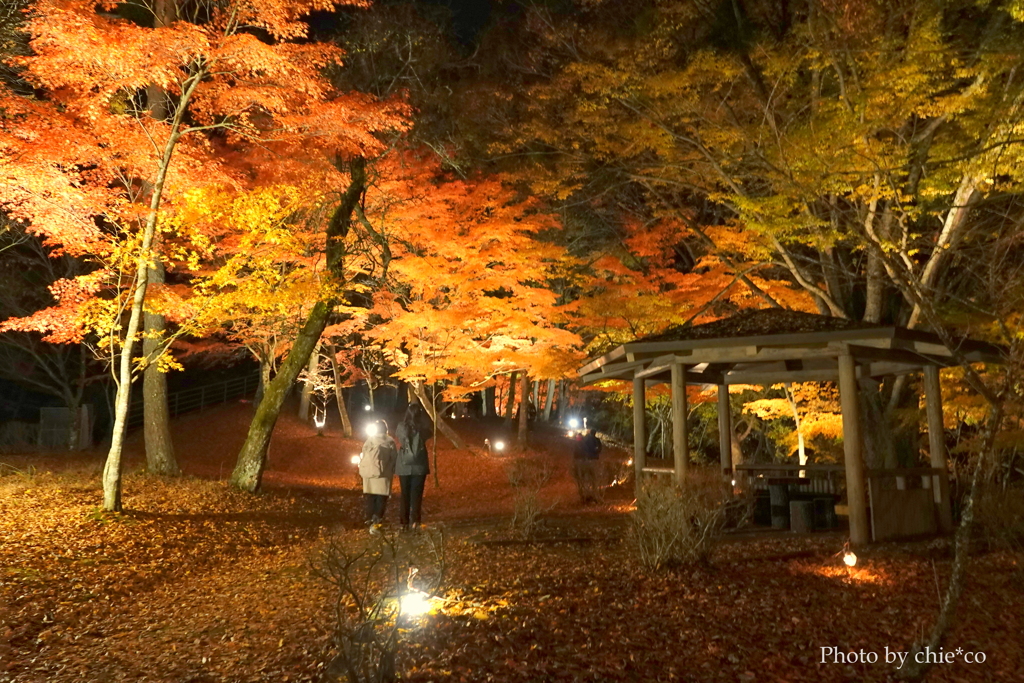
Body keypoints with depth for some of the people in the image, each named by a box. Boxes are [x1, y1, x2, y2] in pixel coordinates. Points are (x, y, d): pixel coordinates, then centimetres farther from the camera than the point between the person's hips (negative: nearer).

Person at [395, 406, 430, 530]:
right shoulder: (422, 429, -10)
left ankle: (405, 522, 15)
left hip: (404, 466, 1)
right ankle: (414, 521, -4)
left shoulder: (401, 428, -8)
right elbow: (427, 436, 9)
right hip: (419, 466, -1)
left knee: (405, 494, 12)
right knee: (416, 494, 5)